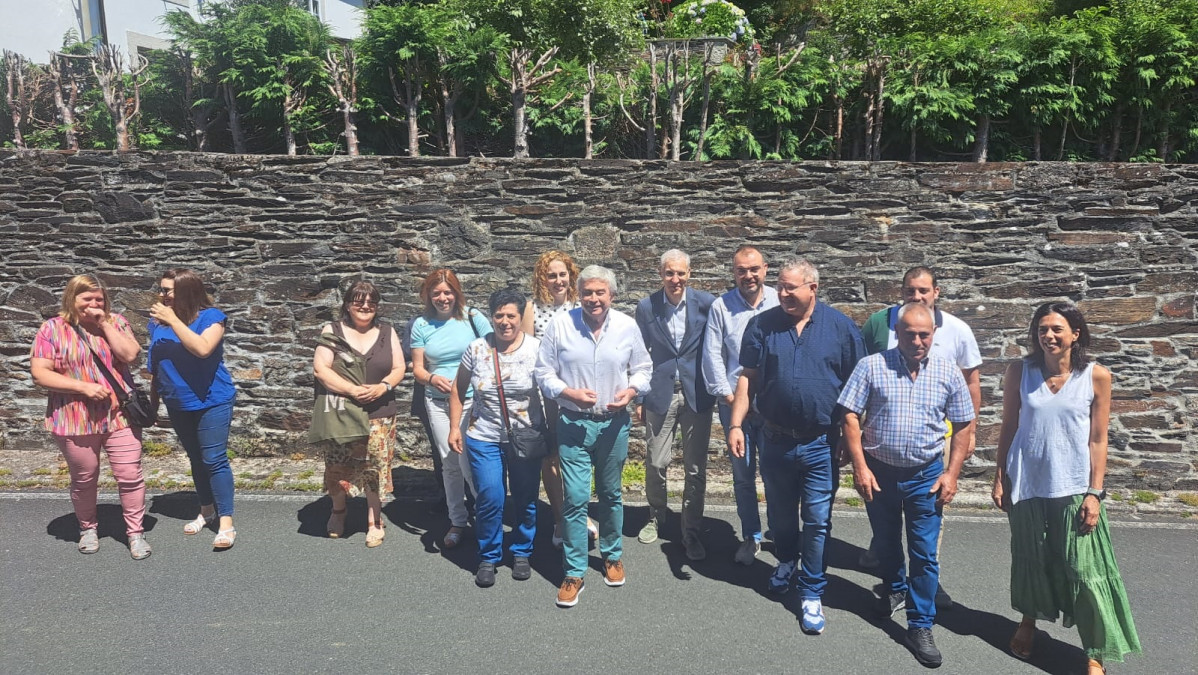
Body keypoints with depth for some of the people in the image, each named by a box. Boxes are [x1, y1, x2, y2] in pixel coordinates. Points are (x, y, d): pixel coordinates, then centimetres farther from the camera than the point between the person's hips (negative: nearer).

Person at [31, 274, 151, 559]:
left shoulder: (116, 322, 4)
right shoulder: (52, 328, -3)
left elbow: (130, 355, -10)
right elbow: (39, 374, -9)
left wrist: (104, 324, -13)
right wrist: (84, 387, -18)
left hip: (120, 415, 1)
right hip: (75, 420, -1)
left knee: (130, 475, 0)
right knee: (84, 480, 13)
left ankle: (135, 532, 13)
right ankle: (87, 528, 35)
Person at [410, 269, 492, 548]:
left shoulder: (473, 318, -4)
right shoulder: (421, 325, 3)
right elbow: (417, 368, 6)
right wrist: (431, 378, -16)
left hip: (472, 400, -3)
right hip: (438, 403, 3)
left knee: (468, 461, -10)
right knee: (449, 463, 11)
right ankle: (457, 521, 26)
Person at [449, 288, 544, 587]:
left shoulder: (537, 349, -8)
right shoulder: (477, 349, -4)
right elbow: (458, 389, 6)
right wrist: (454, 427, 2)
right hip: (484, 439, 0)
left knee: (526, 500, 9)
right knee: (489, 499, -5)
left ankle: (522, 553, 31)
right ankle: (488, 557, 16)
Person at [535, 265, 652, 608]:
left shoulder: (627, 326, -2)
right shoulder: (560, 326, -6)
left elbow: (642, 368, 7)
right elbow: (544, 374, -2)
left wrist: (631, 391, -13)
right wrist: (571, 393, -18)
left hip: (614, 424, 2)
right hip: (573, 424, -2)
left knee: (610, 494, 17)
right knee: (575, 499, -3)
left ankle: (612, 555, 37)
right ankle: (574, 573, 10)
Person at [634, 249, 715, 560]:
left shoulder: (706, 303, -6)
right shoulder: (646, 307, -2)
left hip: (697, 394, -1)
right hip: (660, 394, 1)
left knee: (696, 468, 6)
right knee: (655, 463, 8)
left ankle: (691, 532, 21)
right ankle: (655, 517, 35)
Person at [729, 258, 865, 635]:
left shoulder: (840, 328, -4)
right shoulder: (762, 325, -1)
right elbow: (747, 378, 0)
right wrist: (736, 424, -6)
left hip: (820, 444, -2)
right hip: (775, 440, 2)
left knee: (817, 521, 2)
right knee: (781, 513, 19)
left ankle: (812, 594, 16)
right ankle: (786, 562, 46)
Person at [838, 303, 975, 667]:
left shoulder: (948, 372, -4)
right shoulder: (872, 367, -9)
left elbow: (962, 427, 3)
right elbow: (851, 418, -8)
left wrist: (952, 473, -4)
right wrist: (860, 467, -13)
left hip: (925, 474, 0)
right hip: (879, 471, 0)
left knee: (924, 553, 1)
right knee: (885, 541, 20)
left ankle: (920, 626, 14)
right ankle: (895, 588, 48)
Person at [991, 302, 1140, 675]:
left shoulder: (1096, 377, -7)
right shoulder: (1019, 372, -4)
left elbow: (1098, 440, -4)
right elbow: (1008, 428, 3)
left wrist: (1095, 493, -7)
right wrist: (1000, 478, 2)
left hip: (1073, 486, -1)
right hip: (1027, 483, 2)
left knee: (1083, 568, 0)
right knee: (1029, 557, 15)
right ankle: (1028, 621, 38)